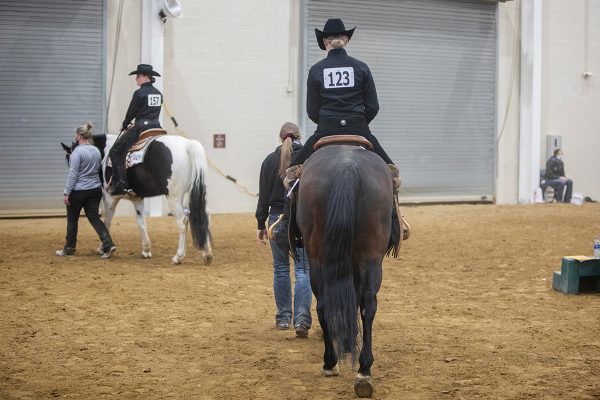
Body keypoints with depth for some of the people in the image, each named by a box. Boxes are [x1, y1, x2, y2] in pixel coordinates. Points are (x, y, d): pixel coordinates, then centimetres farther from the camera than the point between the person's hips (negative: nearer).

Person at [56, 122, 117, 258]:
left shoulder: (77, 152, -16)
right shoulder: (96, 151, 7)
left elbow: (72, 174, -18)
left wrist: (66, 193, -15)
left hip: (78, 191, -6)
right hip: (95, 190, 6)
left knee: (72, 219, 9)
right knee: (94, 217, 5)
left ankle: (69, 248, 20)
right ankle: (108, 244, -11)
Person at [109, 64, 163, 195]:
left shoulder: (139, 93, -10)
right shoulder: (159, 94, 11)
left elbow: (131, 112, -3)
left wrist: (124, 125, 15)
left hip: (141, 128, -7)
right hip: (156, 127, 7)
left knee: (115, 151, 2)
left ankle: (120, 183, -11)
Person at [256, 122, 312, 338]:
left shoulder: (270, 160, -1)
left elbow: (264, 195, 0)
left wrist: (261, 225, 6)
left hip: (278, 218, 1)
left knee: (281, 268, 13)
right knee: (303, 269, 0)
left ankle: (283, 318, 18)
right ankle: (301, 318, -15)